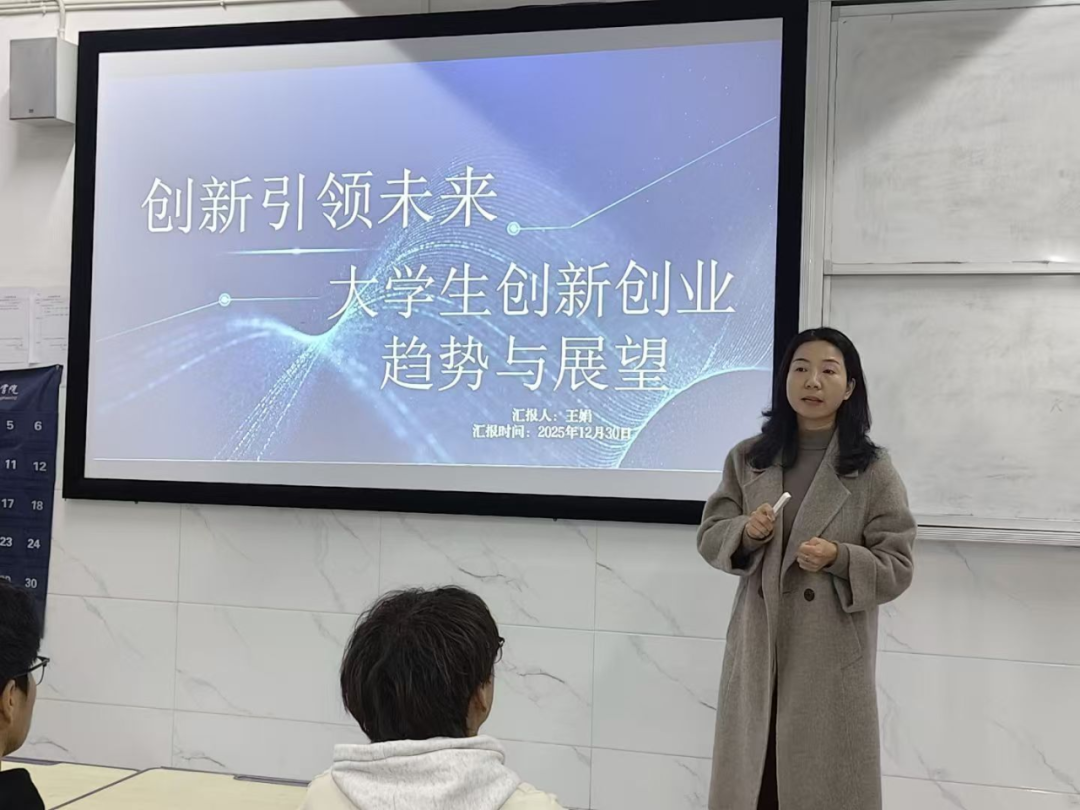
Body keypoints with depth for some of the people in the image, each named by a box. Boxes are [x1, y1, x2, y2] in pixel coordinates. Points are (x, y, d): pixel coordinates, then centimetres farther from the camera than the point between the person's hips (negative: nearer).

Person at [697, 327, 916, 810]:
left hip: (833, 659, -2)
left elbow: (897, 568, -3)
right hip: (756, 651, 3)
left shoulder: (873, 471, -2)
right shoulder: (747, 459, 6)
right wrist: (746, 533, -15)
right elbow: (710, 537, 6)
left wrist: (840, 558, -20)